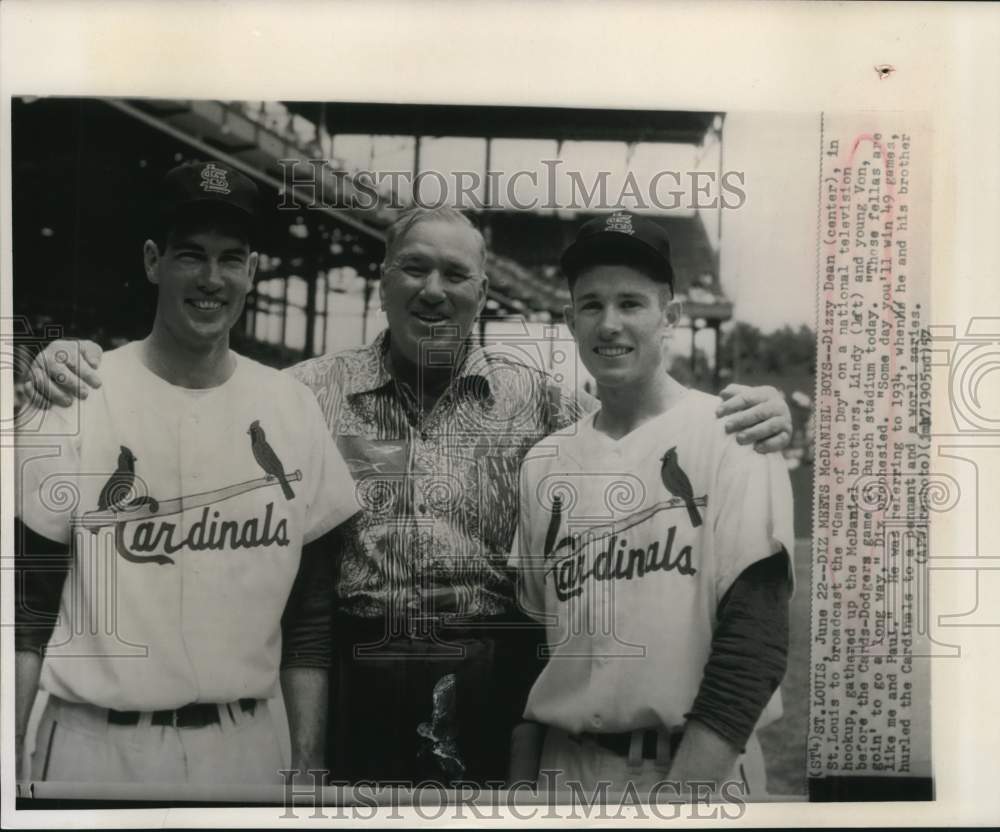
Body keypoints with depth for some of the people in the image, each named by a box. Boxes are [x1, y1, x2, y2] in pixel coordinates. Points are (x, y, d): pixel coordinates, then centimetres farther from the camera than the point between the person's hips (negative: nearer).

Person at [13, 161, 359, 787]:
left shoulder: (293, 406, -1)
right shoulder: (72, 402, -8)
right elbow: (25, 608, -5)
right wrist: (12, 764, -7)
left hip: (246, 743, 3)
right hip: (97, 744, -2)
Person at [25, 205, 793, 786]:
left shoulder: (538, 399, 4)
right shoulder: (309, 392, 3)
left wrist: (750, 413, -12)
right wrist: (83, 369, -8)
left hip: (498, 687, 1)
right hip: (355, 685, 0)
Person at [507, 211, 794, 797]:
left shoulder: (730, 436, -10)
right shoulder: (544, 463, 4)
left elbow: (754, 639, -15)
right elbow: (528, 639, 9)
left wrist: (679, 790, -18)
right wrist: (522, 778, 6)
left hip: (700, 767, -4)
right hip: (565, 768, 4)